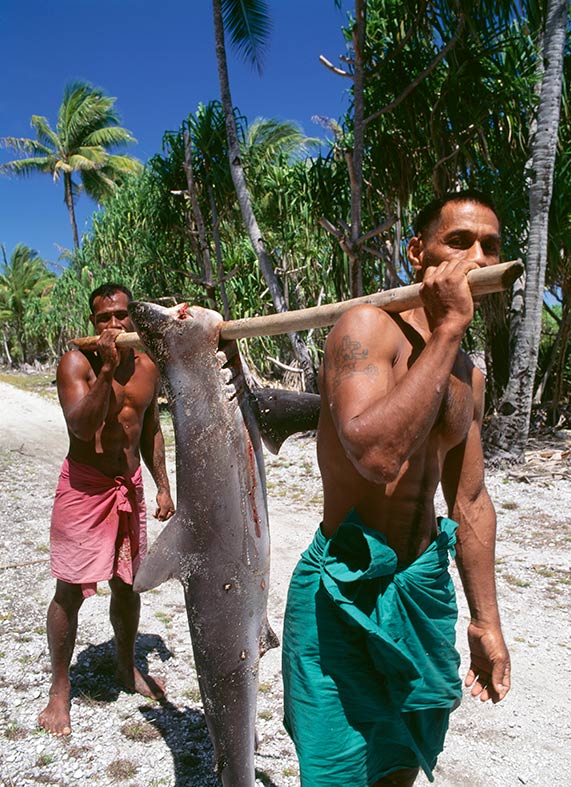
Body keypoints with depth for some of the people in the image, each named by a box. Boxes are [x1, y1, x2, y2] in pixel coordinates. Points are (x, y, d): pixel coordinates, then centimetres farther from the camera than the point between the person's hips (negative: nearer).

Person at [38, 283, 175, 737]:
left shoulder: (146, 367, 4)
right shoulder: (76, 362, -12)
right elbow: (82, 426, -25)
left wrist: (162, 486, 11)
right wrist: (105, 368, -31)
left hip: (129, 485, 5)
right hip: (84, 486, -5)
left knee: (126, 582, 16)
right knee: (71, 590, 1)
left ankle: (128, 668, 36)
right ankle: (60, 689, 20)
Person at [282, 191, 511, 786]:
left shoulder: (468, 375, 7)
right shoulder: (370, 326, -17)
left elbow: (471, 500, 13)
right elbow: (376, 454, -34)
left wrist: (485, 621, 15)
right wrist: (447, 330, -27)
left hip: (424, 588, 7)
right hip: (348, 589, -7)